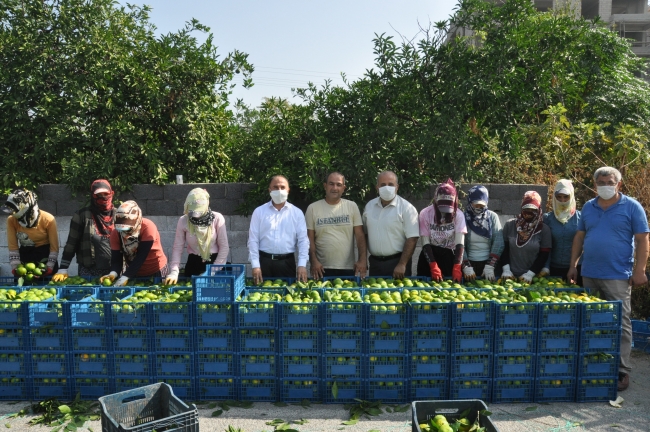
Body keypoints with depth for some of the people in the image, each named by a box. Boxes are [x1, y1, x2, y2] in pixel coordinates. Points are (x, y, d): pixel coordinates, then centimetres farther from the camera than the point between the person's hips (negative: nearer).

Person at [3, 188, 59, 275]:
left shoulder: (48, 219, -20)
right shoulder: (11, 220, -10)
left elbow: (54, 246, -14)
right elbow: (13, 246, -4)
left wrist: (50, 266, -18)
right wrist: (15, 266, -12)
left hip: (45, 254, -3)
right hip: (25, 255, 3)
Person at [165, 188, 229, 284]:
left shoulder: (217, 218, -12)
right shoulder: (183, 221, -9)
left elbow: (224, 247, -9)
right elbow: (177, 248, -6)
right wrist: (174, 272, -18)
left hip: (215, 261, -1)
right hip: (193, 263, 1)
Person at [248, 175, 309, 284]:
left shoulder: (297, 213, 5)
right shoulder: (259, 211, 4)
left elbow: (303, 240, 2)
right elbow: (253, 240, 2)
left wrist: (302, 265, -7)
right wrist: (255, 265, -6)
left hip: (287, 262, 0)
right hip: (264, 261, 0)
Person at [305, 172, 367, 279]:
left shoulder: (352, 206, 5)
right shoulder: (313, 208, 3)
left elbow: (360, 236, 2)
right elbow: (310, 239, 2)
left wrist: (362, 259, -9)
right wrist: (313, 261, -9)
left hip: (348, 268, 1)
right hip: (322, 269, -1)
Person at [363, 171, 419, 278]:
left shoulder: (406, 208, -8)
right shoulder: (369, 206, 8)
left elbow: (412, 239, -12)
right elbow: (364, 234, 14)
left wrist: (402, 264, -17)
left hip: (397, 262, -4)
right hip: (375, 263, 4)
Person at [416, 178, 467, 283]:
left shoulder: (458, 215, -11)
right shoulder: (425, 213, -12)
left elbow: (460, 243, -14)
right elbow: (426, 243, -12)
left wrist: (457, 268, -26)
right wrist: (433, 266, -21)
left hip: (449, 257, 0)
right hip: (429, 256, 0)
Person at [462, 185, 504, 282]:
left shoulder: (492, 216, 0)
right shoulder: (464, 218, -4)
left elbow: (498, 243, -4)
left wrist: (490, 266, -12)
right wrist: (466, 267, -17)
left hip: (488, 262, 1)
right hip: (470, 263, -1)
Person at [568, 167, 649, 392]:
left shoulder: (632, 207, -3)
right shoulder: (588, 207, 10)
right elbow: (579, 237, 13)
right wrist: (573, 265, 9)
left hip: (617, 276, -5)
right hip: (589, 274, 5)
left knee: (620, 324, -1)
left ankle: (622, 370, 7)